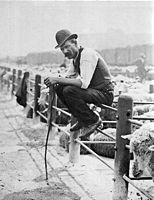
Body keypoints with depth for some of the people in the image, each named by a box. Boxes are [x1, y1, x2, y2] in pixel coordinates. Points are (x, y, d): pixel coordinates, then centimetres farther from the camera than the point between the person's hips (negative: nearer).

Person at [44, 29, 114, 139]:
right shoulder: (75, 57, 9)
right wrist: (56, 81, -6)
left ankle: (93, 120, -9)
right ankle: (82, 120, 9)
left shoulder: (87, 54, -20)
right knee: (60, 88, 1)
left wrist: (58, 79, -30)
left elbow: (84, 83, -31)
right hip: (93, 90, 9)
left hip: (105, 94, -9)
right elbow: (68, 77, 16)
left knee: (69, 91, -27)